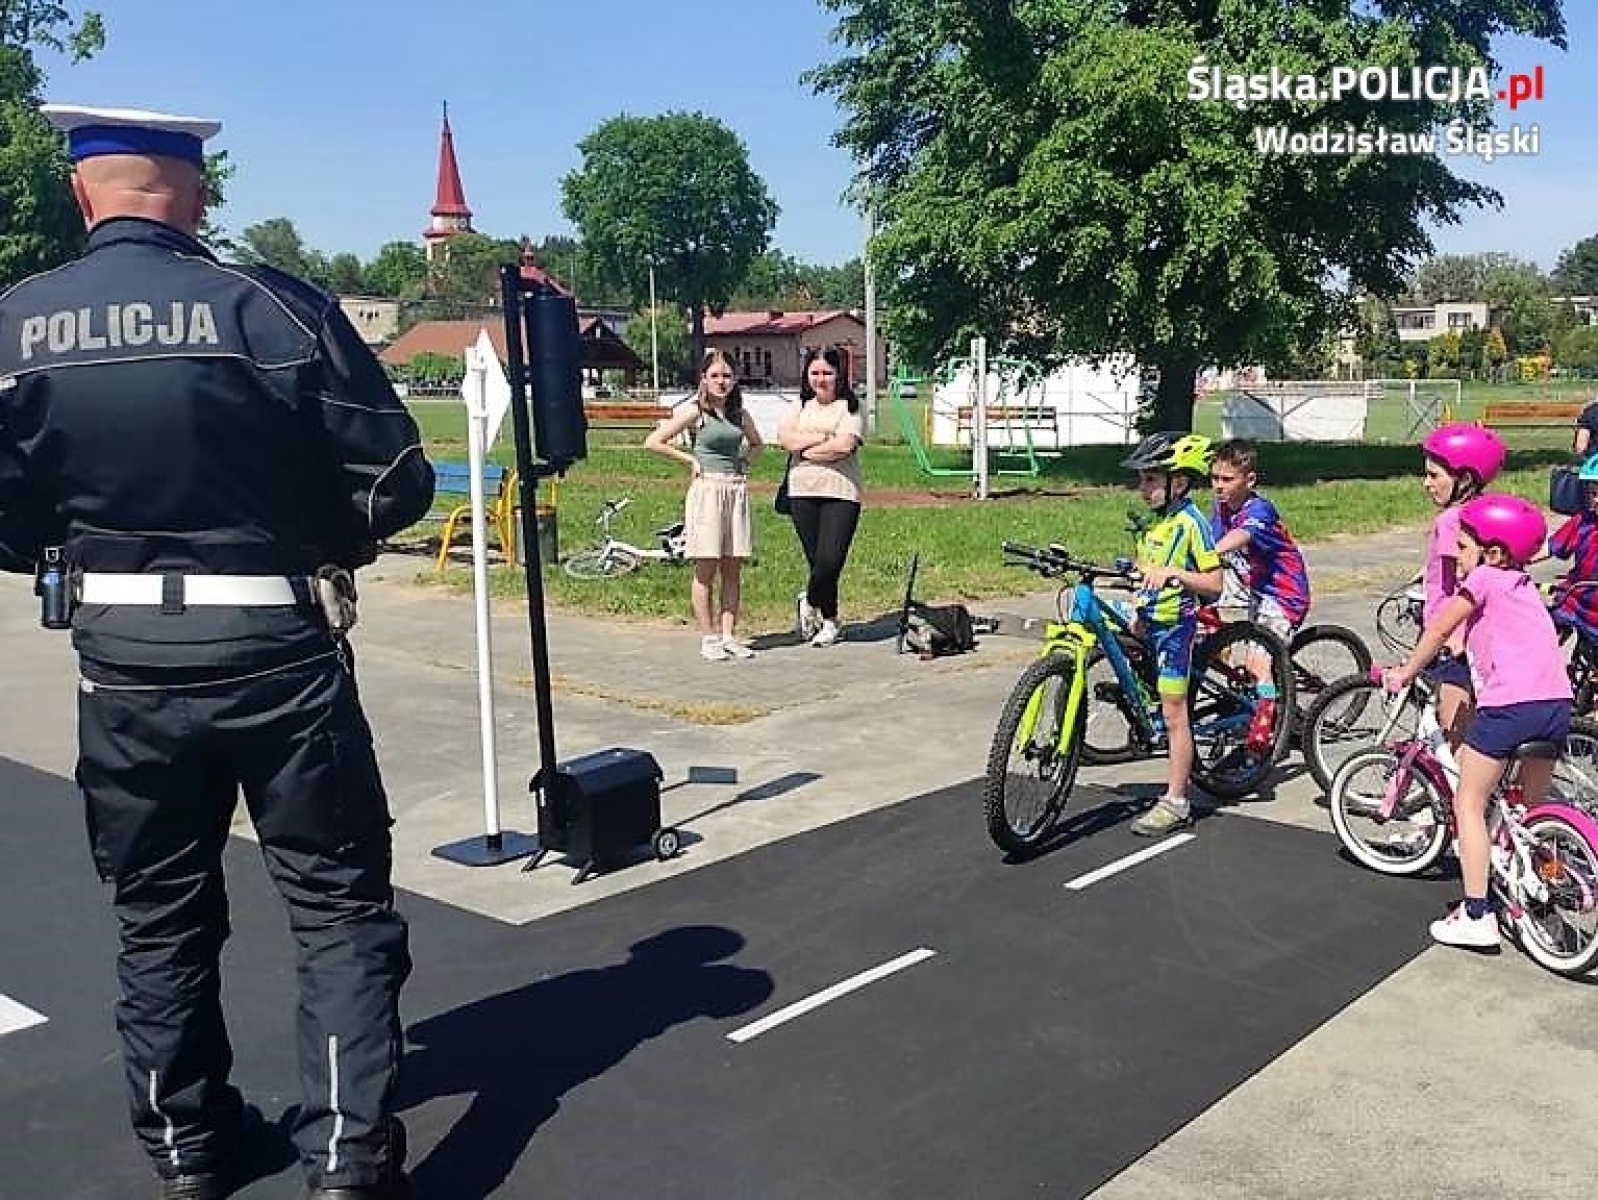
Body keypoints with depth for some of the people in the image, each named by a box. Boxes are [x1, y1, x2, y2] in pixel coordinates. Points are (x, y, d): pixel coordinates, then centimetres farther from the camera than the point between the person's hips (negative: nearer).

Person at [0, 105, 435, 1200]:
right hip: (276, 647, -3)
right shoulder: (275, 307, -11)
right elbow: (396, 483, -9)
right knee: (339, 900, 10)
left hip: (121, 656, 3)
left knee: (159, 911, 20)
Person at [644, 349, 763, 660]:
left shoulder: (740, 414, 11)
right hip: (706, 490, -5)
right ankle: (708, 638, 6)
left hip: (737, 491, 5)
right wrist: (691, 460, -4)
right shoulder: (694, 411, -3)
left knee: (732, 570, 6)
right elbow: (653, 442, -7)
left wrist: (744, 462, 12)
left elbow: (757, 443, 31)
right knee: (706, 570, -1)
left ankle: (729, 635, 13)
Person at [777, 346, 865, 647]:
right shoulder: (798, 406, 15)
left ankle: (810, 600, 19)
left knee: (830, 560, -11)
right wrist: (822, 437, -7)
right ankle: (829, 622, 20)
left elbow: (844, 445, -12)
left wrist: (805, 450, -4)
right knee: (817, 561, 3)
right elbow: (784, 439, -1)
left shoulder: (850, 407, 3)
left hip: (841, 491, -3)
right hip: (802, 492, 3)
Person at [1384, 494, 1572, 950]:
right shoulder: (1523, 583, 24)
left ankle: (1476, 915, 3)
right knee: (1534, 806, 23)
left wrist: (1405, 672, 19)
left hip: (1508, 704, -7)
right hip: (1557, 703, 8)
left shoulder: (1484, 577, 3)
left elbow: (1437, 631, 8)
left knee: (1469, 804, 4)